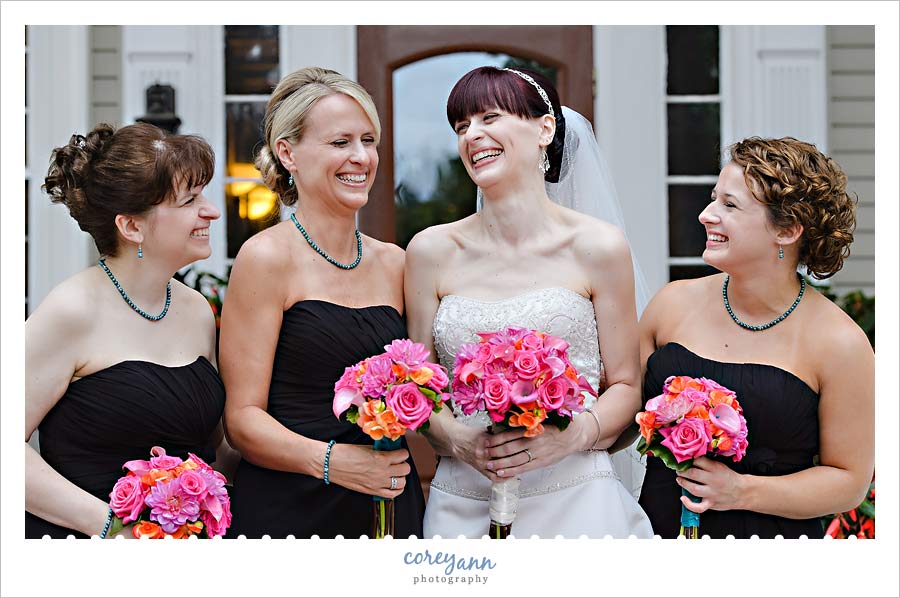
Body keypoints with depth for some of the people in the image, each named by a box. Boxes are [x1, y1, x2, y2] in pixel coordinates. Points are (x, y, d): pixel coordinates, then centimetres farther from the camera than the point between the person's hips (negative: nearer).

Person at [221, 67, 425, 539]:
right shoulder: (268, 257, -7)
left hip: (391, 508, 5)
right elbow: (241, 418, -11)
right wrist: (329, 460, -25)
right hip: (288, 512, -5)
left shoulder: (392, 263, 9)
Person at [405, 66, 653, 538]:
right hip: (462, 504, 2)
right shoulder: (432, 251, 2)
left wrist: (574, 434, -17)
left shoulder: (598, 247, -3)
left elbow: (626, 385, 1)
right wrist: (456, 438, -14)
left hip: (575, 498, -1)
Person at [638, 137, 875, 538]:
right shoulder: (674, 303, -3)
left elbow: (850, 481, -8)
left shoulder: (839, 344, -12)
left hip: (768, 535, -3)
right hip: (659, 527, 3)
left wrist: (742, 491, -18)